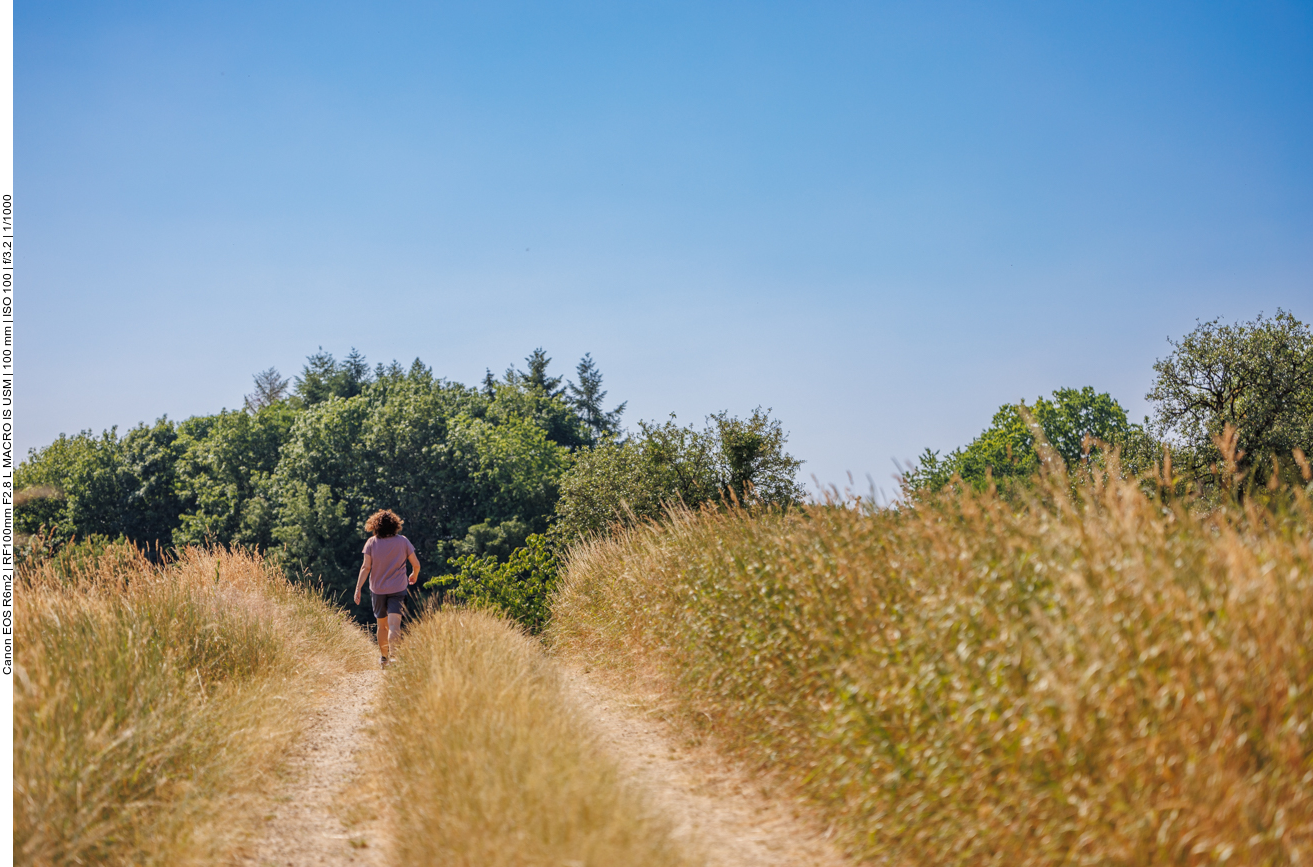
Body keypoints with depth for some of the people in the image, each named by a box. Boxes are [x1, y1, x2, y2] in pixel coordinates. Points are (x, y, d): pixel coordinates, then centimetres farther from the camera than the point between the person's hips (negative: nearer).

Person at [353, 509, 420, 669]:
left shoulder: (371, 542, -4)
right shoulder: (403, 541, -3)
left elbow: (366, 567, -9)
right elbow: (416, 564, 1)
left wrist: (358, 588, -7)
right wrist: (414, 576, 22)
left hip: (378, 589, 1)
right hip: (397, 589, -1)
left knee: (382, 625, 18)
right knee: (394, 626, -9)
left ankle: (383, 658, 29)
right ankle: (393, 654, -31)